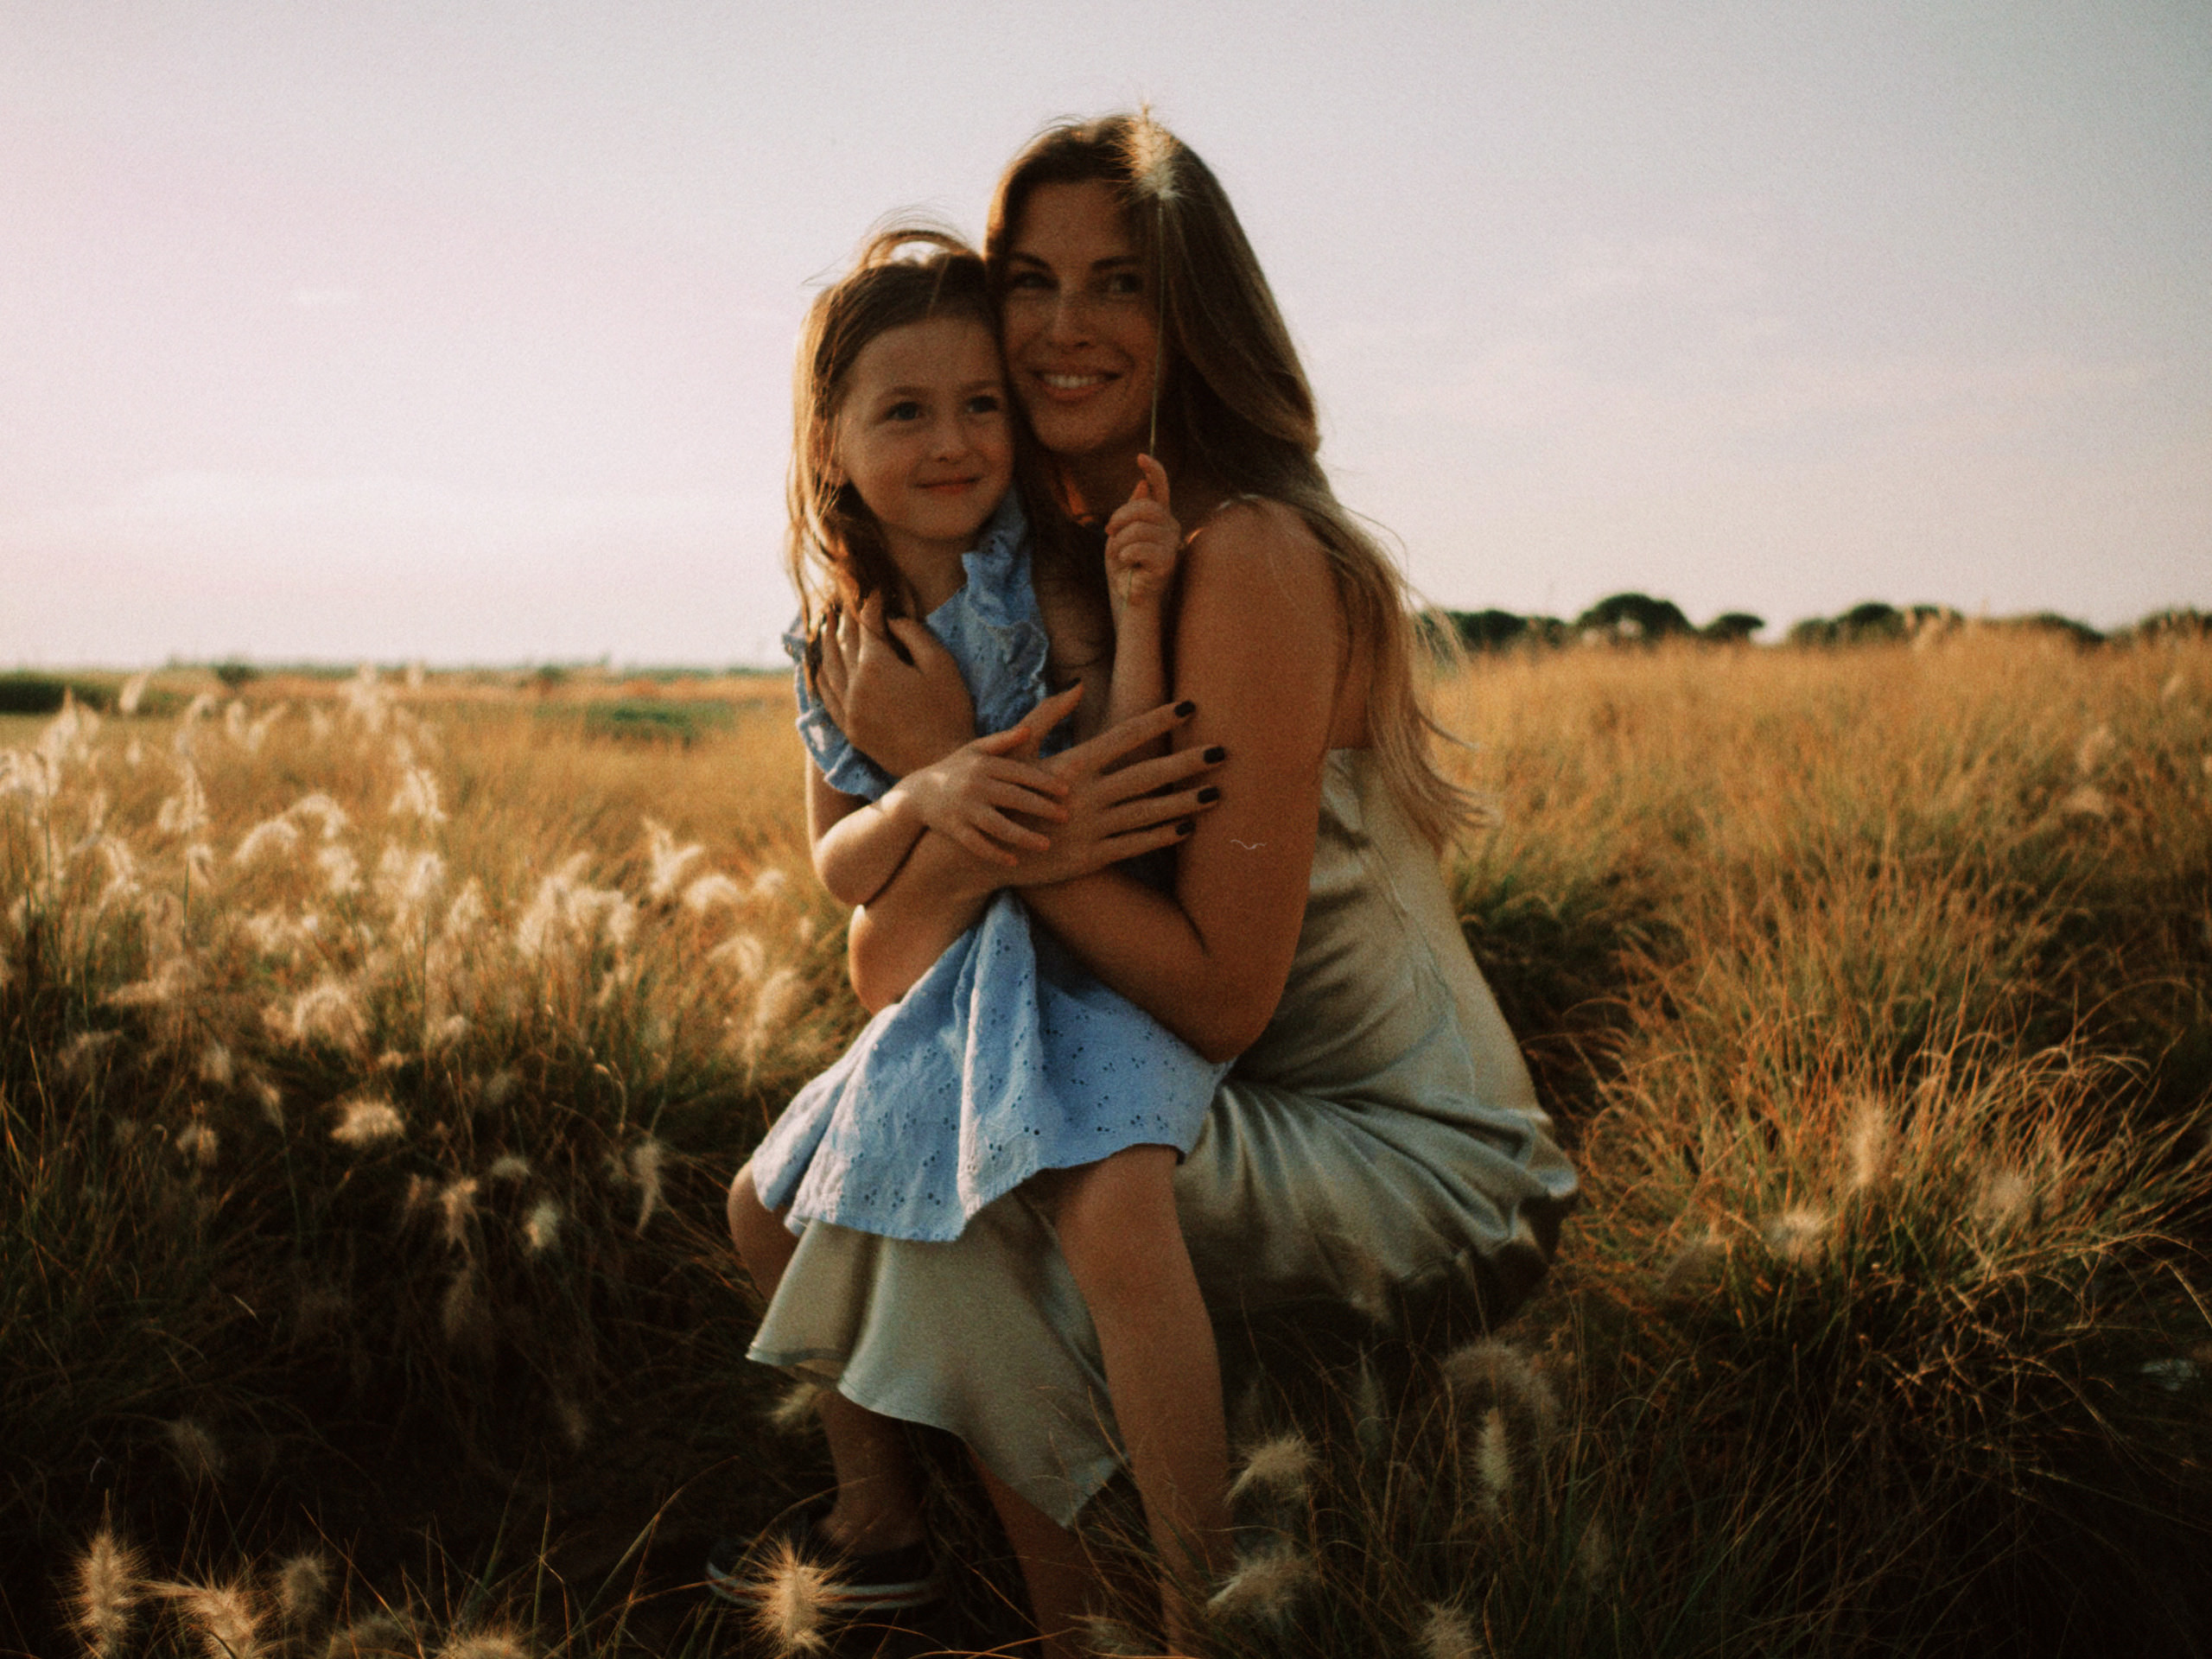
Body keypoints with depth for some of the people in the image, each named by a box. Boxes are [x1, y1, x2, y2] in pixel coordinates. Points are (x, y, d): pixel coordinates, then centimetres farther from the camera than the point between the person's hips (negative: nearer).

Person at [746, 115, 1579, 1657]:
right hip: (1262, 1119, 8)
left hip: (1428, 1176, -8)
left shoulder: (1253, 556, -20)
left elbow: (1223, 994, -23)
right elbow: (886, 978, -1)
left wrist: (957, 773, -21)